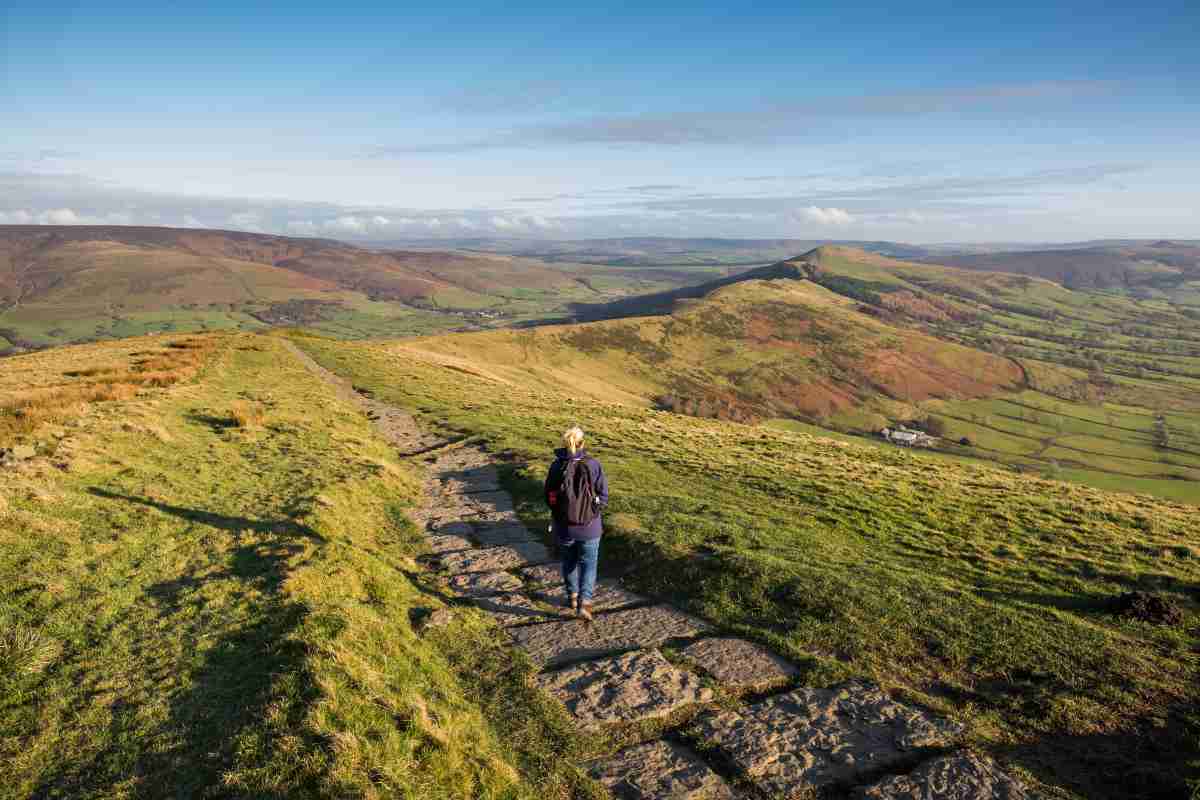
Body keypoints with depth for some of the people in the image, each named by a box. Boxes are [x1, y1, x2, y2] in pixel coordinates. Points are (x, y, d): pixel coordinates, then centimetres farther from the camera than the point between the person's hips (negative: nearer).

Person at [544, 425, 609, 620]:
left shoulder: (556, 467, -12)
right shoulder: (593, 465, -14)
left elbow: (549, 497, -4)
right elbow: (603, 497, -8)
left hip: (564, 525, 2)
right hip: (589, 526, -1)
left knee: (569, 561, 22)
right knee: (588, 563, 12)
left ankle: (572, 596, 37)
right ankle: (584, 602, 0)